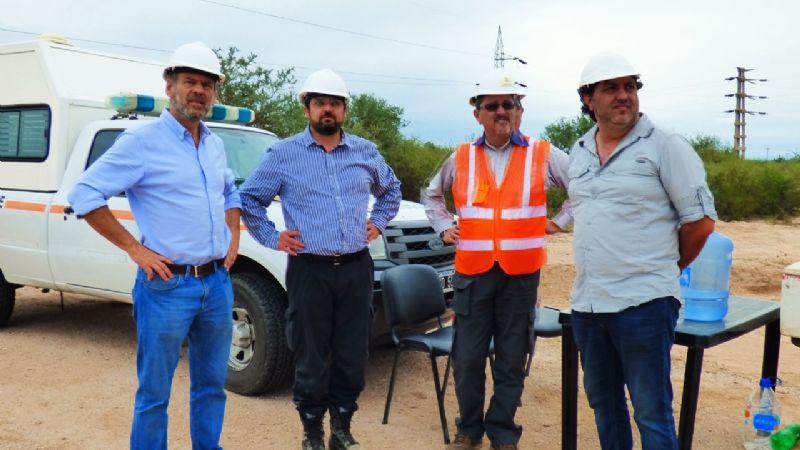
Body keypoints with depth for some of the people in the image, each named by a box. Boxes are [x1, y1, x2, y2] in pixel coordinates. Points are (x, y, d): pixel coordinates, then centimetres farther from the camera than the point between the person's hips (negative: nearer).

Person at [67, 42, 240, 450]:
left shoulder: (215, 144, 11)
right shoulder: (143, 141, -9)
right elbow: (83, 194, -11)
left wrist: (233, 237, 12)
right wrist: (134, 248, -14)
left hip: (217, 283, 6)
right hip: (167, 286, -6)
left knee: (211, 385, 17)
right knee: (154, 392, 5)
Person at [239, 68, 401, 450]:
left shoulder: (366, 152, 10)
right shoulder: (284, 154, 0)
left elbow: (391, 189, 26)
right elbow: (249, 197, 8)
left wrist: (378, 223, 13)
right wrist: (272, 237, 1)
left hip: (356, 268, 3)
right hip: (309, 270, -3)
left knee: (352, 356, 9)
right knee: (311, 358, 4)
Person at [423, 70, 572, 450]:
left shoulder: (543, 156, 1)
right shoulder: (461, 158, 7)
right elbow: (432, 195, 24)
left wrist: (559, 221, 4)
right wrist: (444, 227, 11)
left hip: (520, 274, -1)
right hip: (472, 273, 1)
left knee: (511, 361, 8)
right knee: (467, 358, 5)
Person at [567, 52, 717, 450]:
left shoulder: (665, 147, -7)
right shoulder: (578, 152, 11)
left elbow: (701, 221, -5)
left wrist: (663, 268, 5)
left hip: (643, 304, -6)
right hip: (586, 302, 6)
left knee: (652, 412, 2)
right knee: (603, 401, 19)